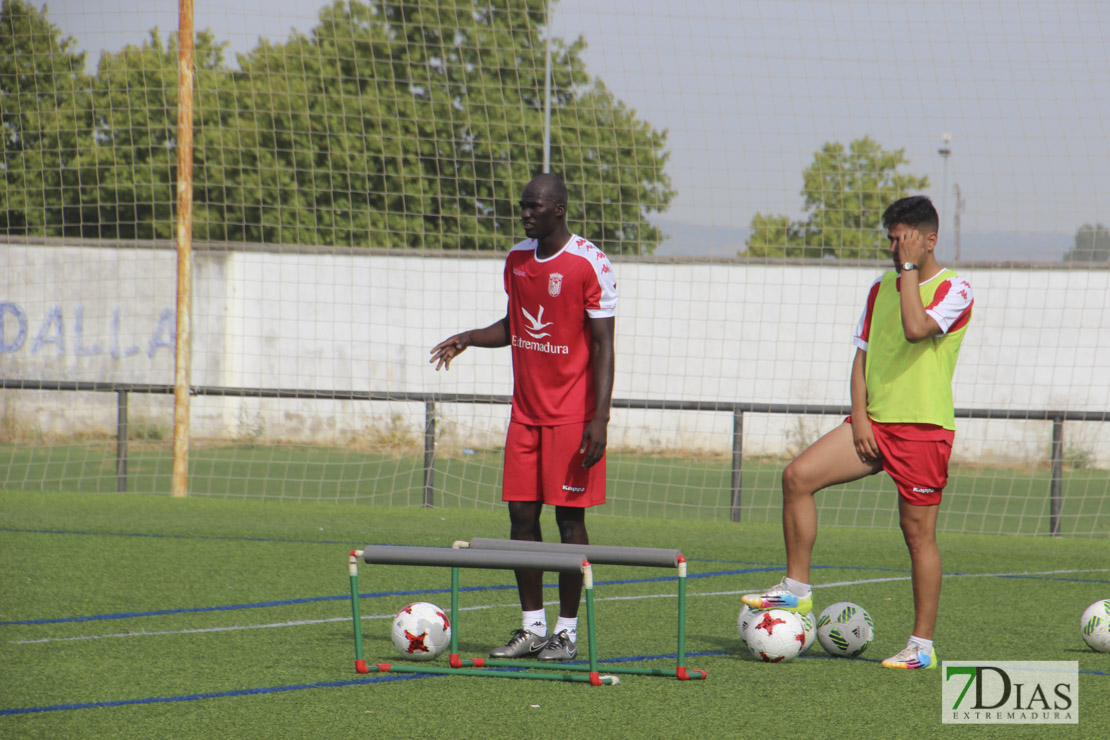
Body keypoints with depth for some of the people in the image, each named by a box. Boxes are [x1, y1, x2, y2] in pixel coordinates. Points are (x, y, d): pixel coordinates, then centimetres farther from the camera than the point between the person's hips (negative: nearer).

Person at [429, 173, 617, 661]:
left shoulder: (590, 265, -11)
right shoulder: (517, 259, 10)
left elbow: (603, 346, -11)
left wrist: (599, 419, -17)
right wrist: (469, 339, 5)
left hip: (571, 415, -6)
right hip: (525, 413, 6)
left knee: (569, 515, -3)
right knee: (521, 514, 3)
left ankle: (567, 632, 3)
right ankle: (532, 627, 11)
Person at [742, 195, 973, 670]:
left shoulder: (954, 291, -6)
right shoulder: (880, 289, 15)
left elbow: (916, 328, -25)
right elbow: (863, 355, 14)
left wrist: (910, 267, -16)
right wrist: (859, 419, 1)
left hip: (924, 426, -6)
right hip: (874, 421, 6)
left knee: (918, 533, -3)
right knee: (798, 476, -12)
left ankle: (922, 645, 5)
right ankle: (796, 590, -3)